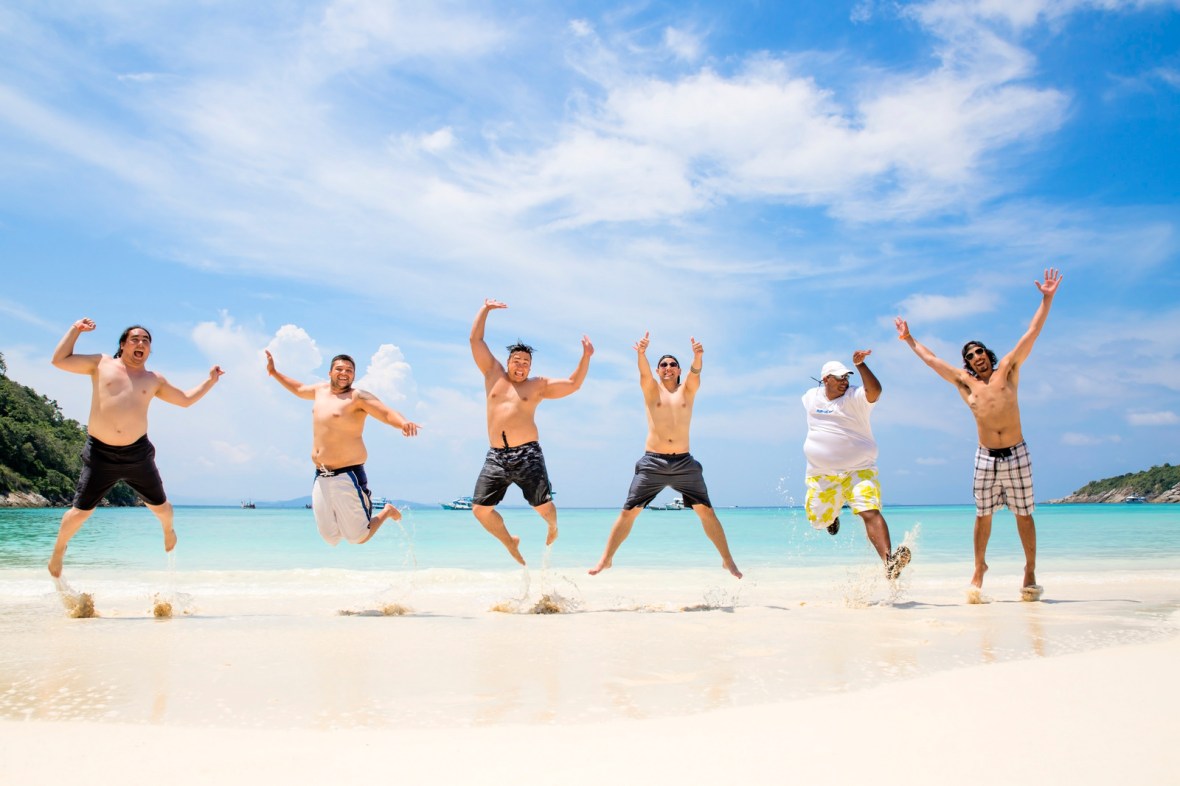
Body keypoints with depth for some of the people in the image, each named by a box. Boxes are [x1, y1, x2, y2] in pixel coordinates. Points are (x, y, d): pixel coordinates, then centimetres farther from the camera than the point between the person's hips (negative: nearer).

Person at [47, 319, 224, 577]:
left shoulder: (154, 380, 10)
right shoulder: (102, 364, 6)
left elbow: (186, 399, 19)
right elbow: (59, 360, 3)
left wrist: (210, 381, 12)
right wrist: (75, 329, 2)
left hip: (137, 453, 2)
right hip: (100, 453, -2)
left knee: (159, 506, 11)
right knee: (80, 512, 3)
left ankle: (168, 529, 46)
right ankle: (59, 549, 31)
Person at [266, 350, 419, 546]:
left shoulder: (358, 397, -10)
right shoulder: (321, 390, 14)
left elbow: (387, 414, -24)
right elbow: (298, 389, 36)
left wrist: (403, 423, -44)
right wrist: (274, 373, 38)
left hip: (347, 477, -7)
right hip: (321, 478, 7)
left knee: (358, 538, -3)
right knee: (330, 538, 6)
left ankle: (387, 512, 24)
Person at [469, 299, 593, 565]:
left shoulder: (538, 385, 11)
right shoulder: (493, 374, 14)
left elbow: (573, 384, 10)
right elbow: (475, 339, 14)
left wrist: (586, 357, 1)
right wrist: (485, 309, 16)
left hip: (527, 455, -2)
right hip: (496, 456, 2)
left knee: (543, 506, -8)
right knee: (480, 509, -4)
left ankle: (553, 527, 31)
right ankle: (509, 541, 24)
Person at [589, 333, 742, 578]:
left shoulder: (687, 390, 11)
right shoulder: (651, 389, 8)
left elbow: (695, 373, -11)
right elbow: (644, 372, -13)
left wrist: (697, 356, -34)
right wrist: (641, 353, -36)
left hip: (684, 463, 1)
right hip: (652, 462, -1)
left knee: (706, 511, -1)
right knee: (628, 512, -3)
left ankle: (728, 560, 11)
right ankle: (606, 559, 8)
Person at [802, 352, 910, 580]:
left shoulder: (856, 397, -6)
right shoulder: (811, 397, 6)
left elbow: (875, 390, -28)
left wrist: (860, 365, -37)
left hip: (859, 470, -3)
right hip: (821, 473, 3)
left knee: (871, 512, -23)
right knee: (819, 520, 10)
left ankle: (888, 560, -33)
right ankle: (832, 512, 47)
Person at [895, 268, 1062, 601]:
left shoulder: (1008, 369, 7)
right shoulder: (964, 382, 11)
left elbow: (1031, 334, 6)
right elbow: (931, 359, 20)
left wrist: (1046, 300, 3)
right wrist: (909, 339, 27)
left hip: (1016, 454, -1)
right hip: (985, 457, 2)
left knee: (1024, 514, 3)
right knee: (983, 515, 3)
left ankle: (1030, 574, 10)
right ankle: (979, 571, 12)